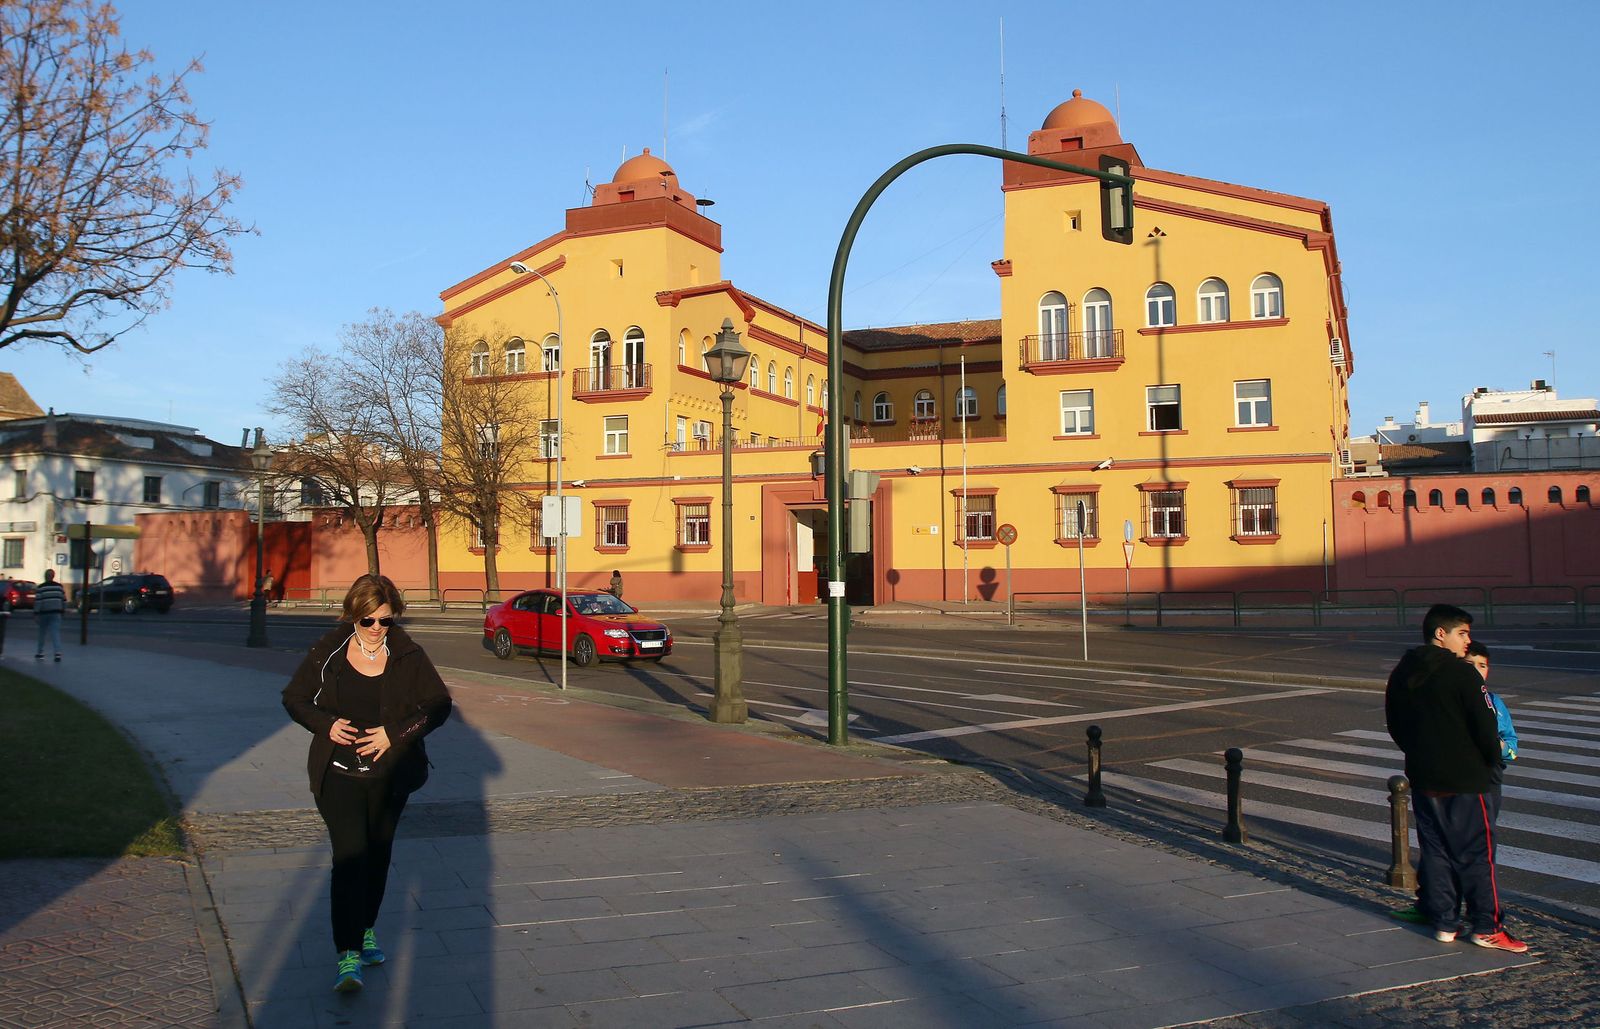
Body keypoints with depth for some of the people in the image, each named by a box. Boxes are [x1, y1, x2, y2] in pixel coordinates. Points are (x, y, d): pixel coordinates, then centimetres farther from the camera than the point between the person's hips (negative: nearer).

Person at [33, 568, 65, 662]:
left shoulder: (41, 587, -6)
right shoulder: (59, 586, 6)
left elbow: (37, 601, -10)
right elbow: (64, 599, 9)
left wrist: (36, 613, -7)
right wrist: (63, 610, 19)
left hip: (44, 613, -2)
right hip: (56, 613, 2)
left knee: (42, 633, 13)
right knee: (55, 633, -4)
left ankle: (40, 653, 22)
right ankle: (58, 652, -18)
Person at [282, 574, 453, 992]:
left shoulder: (408, 655, -3)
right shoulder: (327, 652, -4)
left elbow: (438, 704, -1)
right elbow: (294, 698, 6)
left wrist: (395, 733, -13)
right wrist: (326, 724, -13)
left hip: (390, 775, 2)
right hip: (338, 774, -2)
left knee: (378, 856, 15)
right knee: (350, 856, -13)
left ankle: (366, 930, 37)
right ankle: (348, 955, -10)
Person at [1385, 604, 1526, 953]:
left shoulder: (1401, 674, 7)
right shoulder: (1462, 673, -14)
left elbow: (1395, 725, 13)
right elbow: (1485, 727, -13)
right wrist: (1493, 759, 5)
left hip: (1422, 778, 6)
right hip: (1464, 779, -6)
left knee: (1434, 851, 10)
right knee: (1476, 852, 3)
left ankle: (1443, 923, 13)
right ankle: (1486, 927, 7)